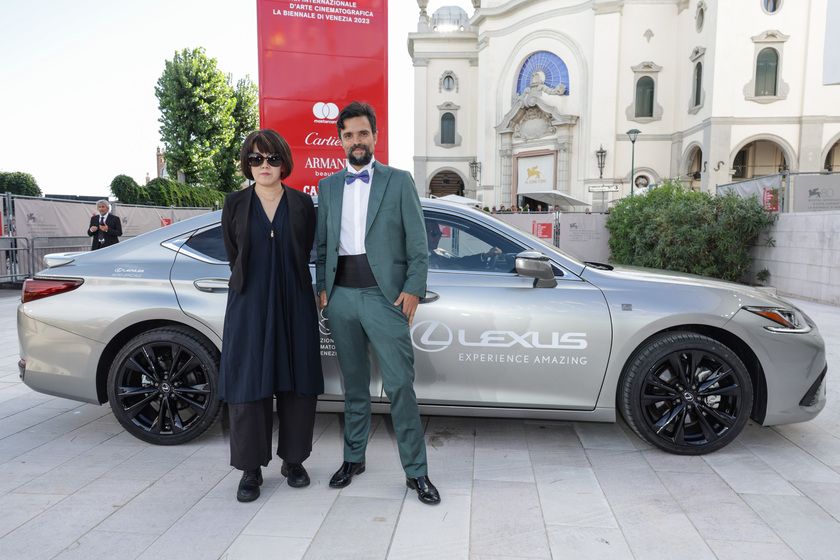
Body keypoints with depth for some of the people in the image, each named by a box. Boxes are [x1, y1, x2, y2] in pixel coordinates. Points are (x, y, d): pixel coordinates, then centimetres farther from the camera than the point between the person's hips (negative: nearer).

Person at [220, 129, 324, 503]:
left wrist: (284, 287, 6)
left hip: (294, 304, 0)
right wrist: (255, 286, 9)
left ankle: (293, 460, 21)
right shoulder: (235, 204, 6)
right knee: (248, 383, 1)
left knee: (297, 383, 5)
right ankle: (251, 469, 15)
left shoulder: (302, 204, 5)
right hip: (249, 305, 0)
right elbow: (233, 256, 11)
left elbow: (306, 252, 9)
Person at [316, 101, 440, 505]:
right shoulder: (328, 186, 14)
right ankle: (353, 458, 28)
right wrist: (322, 287, 7)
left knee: (400, 385, -4)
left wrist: (413, 288, -8)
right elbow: (322, 245, 17)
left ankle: (416, 471, 8)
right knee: (354, 383, 13)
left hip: (384, 295, -3)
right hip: (341, 296, 4)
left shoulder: (399, 181, 4)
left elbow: (417, 243, 1)